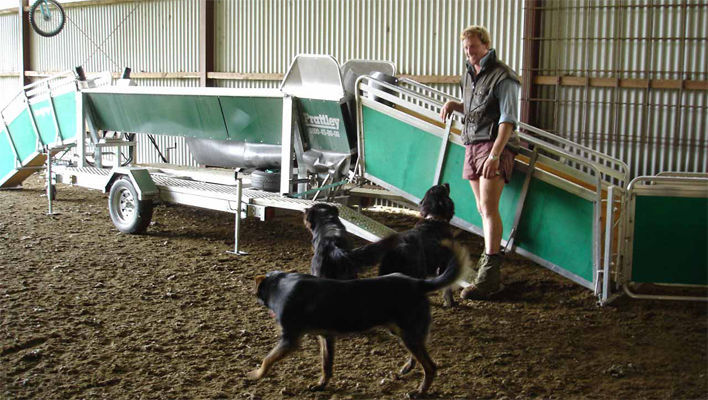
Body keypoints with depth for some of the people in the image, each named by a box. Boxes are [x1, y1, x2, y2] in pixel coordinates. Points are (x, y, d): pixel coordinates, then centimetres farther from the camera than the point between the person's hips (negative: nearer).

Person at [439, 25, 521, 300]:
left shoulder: (503, 78, -9)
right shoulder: (469, 76, 17)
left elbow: (508, 120, -15)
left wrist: (494, 154, -25)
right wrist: (454, 105, 10)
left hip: (495, 146, -8)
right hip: (472, 146, 8)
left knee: (489, 208, -16)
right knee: (483, 209, 10)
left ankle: (489, 276, -19)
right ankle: (489, 260, 19)